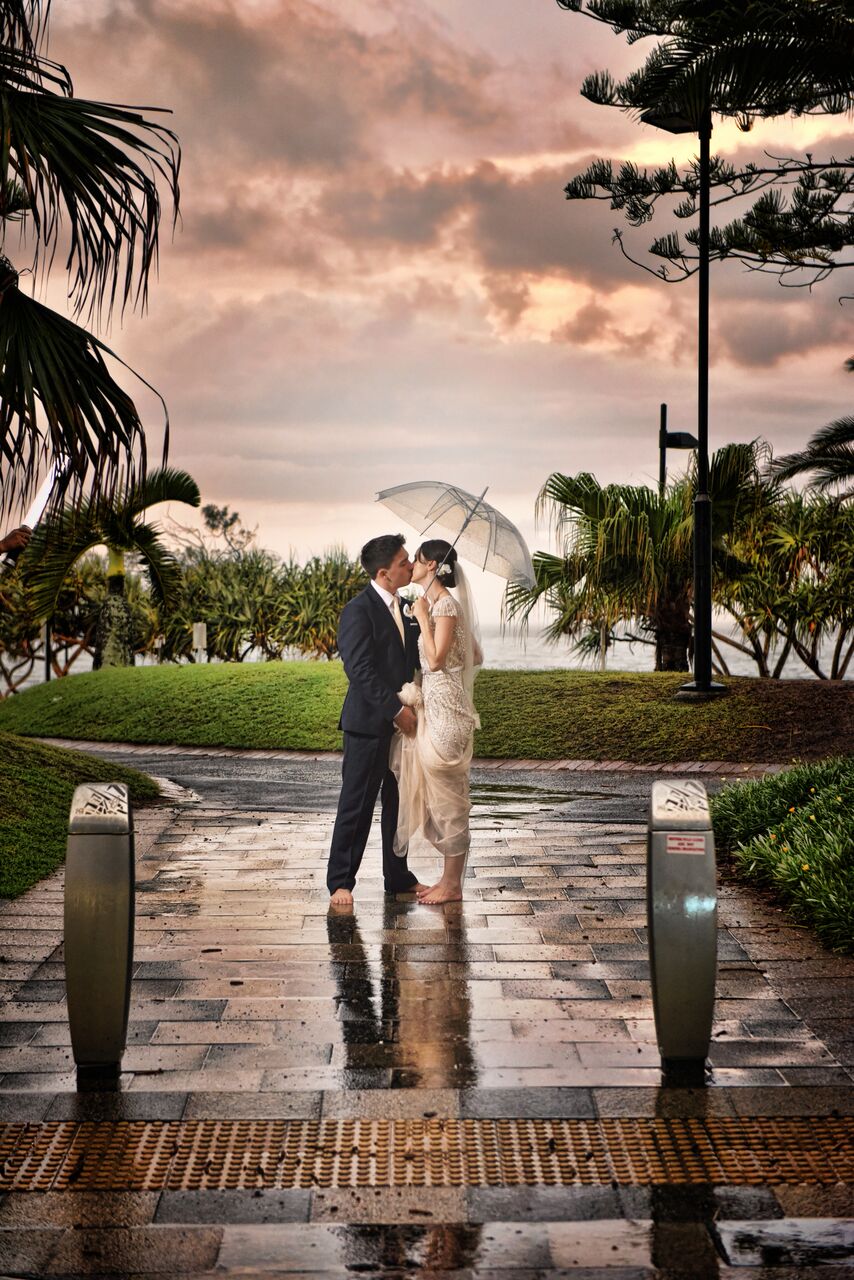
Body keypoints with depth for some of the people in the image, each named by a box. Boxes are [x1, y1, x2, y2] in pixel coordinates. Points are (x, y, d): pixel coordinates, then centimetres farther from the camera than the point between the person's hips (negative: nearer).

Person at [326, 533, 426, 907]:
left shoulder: (400, 608, 12)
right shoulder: (358, 610, -15)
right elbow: (360, 670, -21)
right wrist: (396, 710, -21)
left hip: (400, 722, 8)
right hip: (369, 724, -8)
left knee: (399, 804, 15)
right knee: (356, 806, 0)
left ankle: (398, 876, 27)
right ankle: (340, 882, 10)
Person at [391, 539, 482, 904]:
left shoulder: (445, 604, -15)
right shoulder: (437, 603, 13)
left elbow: (436, 659, -22)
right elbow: (476, 657, 16)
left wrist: (422, 617, -15)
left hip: (445, 710, -10)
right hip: (433, 706, 10)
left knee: (446, 794, -2)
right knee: (439, 795, 14)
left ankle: (453, 885, 6)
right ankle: (449, 878, 21)